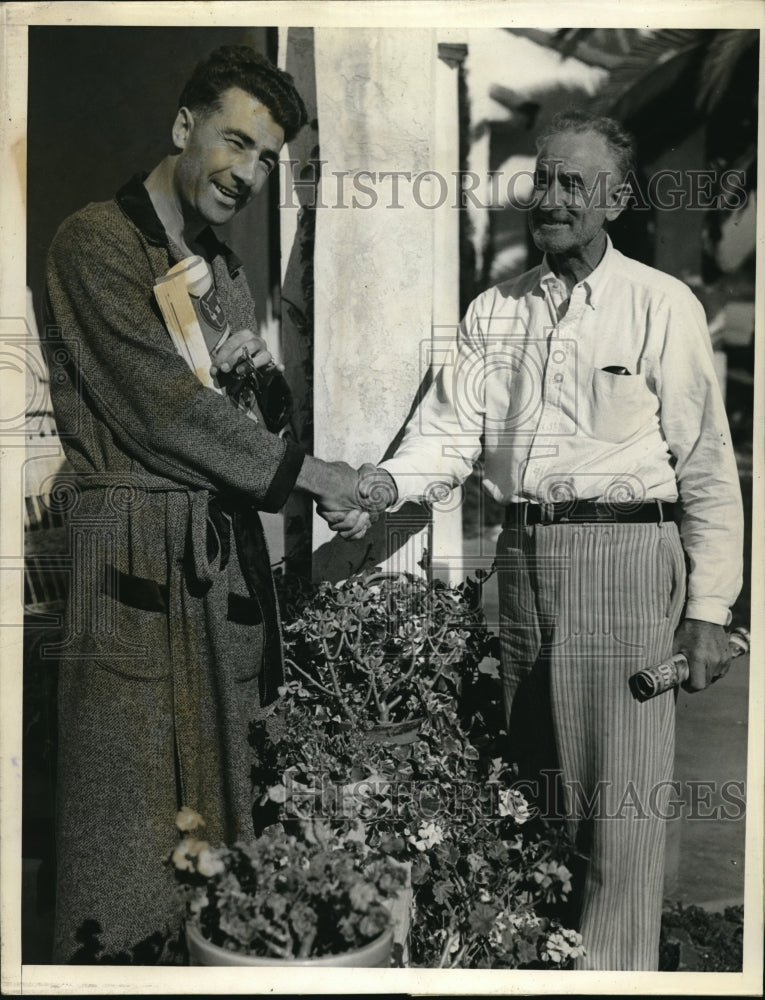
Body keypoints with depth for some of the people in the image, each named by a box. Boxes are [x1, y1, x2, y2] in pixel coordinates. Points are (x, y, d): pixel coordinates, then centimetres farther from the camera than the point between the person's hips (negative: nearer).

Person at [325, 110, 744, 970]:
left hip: (622, 554, -4)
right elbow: (452, 428, 3)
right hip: (521, 554, 5)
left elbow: (706, 466, -2)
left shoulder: (661, 307, -1)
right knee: (537, 783, 17)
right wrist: (385, 484, -17)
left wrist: (708, 610, -6)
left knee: (618, 802, -1)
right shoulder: (494, 311, 11)